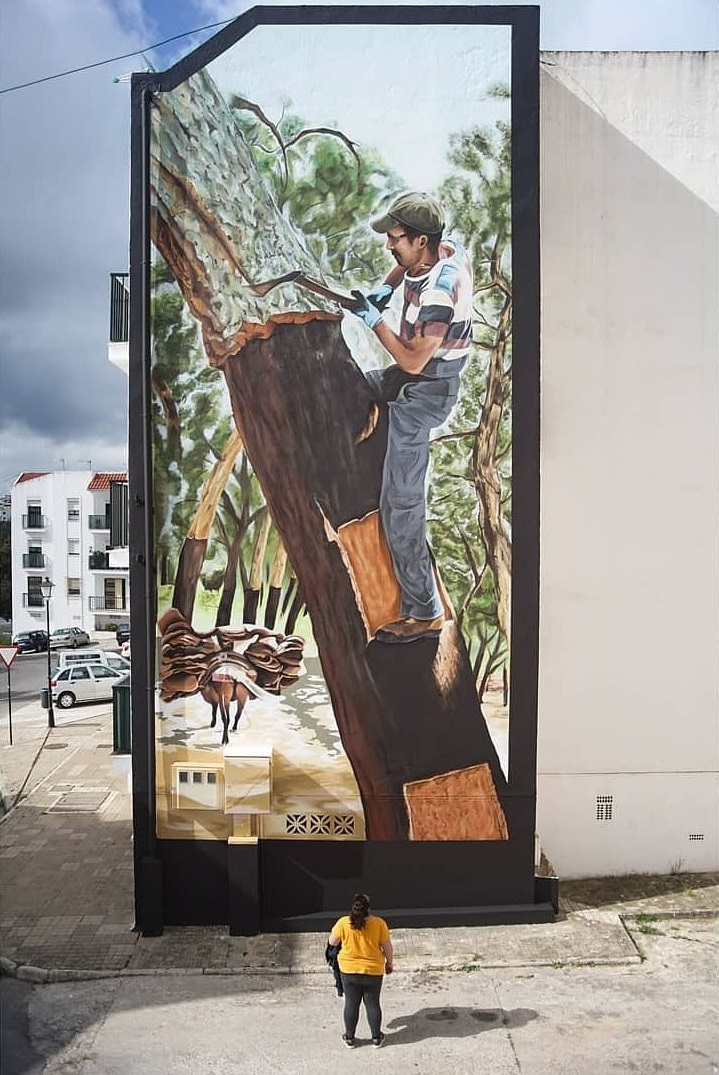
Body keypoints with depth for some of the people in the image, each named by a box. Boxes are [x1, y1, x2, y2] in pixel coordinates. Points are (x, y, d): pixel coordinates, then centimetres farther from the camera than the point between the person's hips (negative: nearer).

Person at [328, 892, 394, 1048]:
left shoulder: (343, 922, -13)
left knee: (351, 1003, 14)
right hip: (373, 971, 0)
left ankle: (349, 1038, 25)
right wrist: (390, 963, 10)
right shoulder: (379, 923, -13)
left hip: (349, 970, 0)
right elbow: (387, 947, -6)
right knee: (373, 1003, 14)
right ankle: (376, 1038, 24)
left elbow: (332, 941, 0)